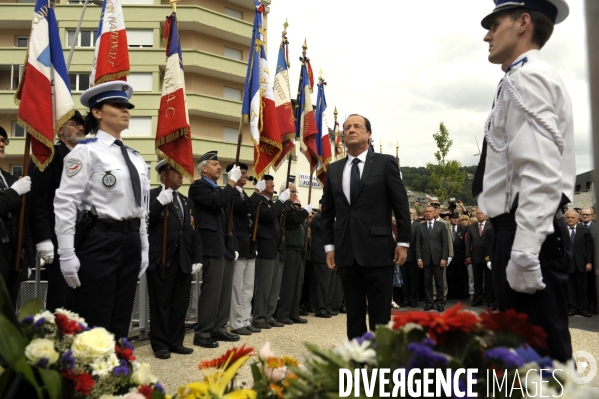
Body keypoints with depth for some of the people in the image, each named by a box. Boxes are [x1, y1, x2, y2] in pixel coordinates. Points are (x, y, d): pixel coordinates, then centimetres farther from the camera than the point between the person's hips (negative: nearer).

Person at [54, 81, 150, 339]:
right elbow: (65, 203, -11)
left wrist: (143, 248, 16)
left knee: (120, 320, 14)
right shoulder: (86, 151, -5)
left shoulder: (136, 158, 16)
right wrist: (67, 254, -16)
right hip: (99, 240, -7)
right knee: (93, 324, 0)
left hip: (131, 241, 7)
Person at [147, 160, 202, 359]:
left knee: (180, 304, 10)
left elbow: (194, 232, 14)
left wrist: (197, 259, 6)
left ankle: (176, 342, 22)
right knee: (160, 304, 4)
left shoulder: (187, 202, 18)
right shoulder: (151, 196, -1)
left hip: (184, 261, 6)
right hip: (161, 259, -5)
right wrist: (160, 202, -23)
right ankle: (160, 344, 17)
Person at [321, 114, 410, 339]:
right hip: (346, 253, 4)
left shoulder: (385, 163, 1)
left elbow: (401, 205, -1)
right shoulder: (334, 169, 12)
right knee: (353, 313, 12)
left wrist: (403, 242, -5)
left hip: (377, 250, -4)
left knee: (380, 314, 4)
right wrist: (329, 246, 8)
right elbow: (327, 212, 13)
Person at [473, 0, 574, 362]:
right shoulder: (533, 78, 23)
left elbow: (539, 174, -21)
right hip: (523, 231, 10)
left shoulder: (526, 76, -8)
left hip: (527, 233, -10)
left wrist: (523, 254, -25)